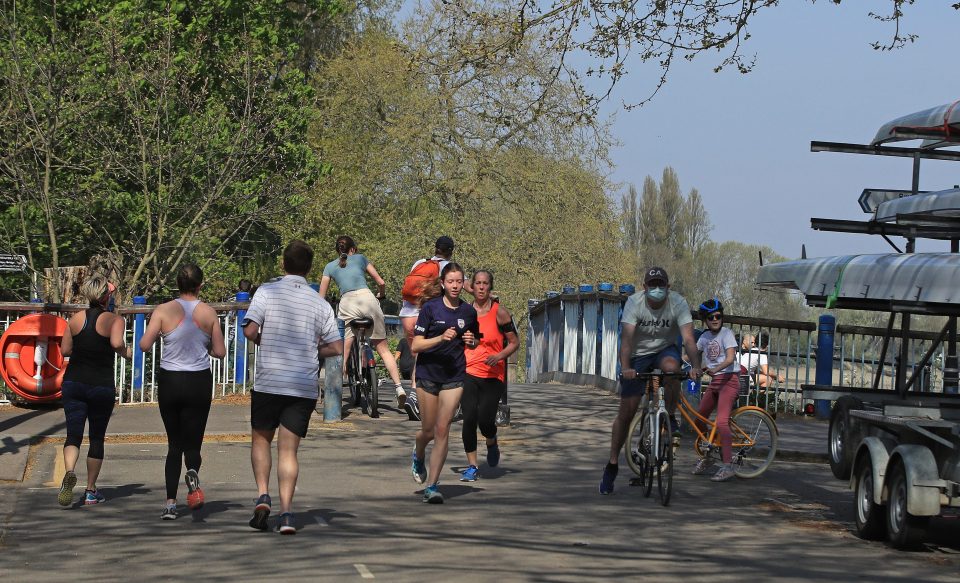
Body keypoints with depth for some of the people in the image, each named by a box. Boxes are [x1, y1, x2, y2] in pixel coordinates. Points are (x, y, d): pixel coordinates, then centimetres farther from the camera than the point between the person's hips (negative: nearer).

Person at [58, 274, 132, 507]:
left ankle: (69, 472, -32)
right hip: (102, 386, -2)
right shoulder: (114, 320, -8)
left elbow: (65, 350, 7)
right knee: (97, 437, 12)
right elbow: (117, 343, -26)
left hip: (74, 381, 2)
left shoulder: (76, 319, 3)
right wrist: (127, 353, -6)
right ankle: (91, 491, 17)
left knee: (73, 434, -2)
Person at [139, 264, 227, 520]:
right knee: (192, 443, 7)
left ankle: (170, 502, 6)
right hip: (199, 383, 0)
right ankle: (193, 473, -28)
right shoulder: (209, 313, -2)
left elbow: (144, 345, -9)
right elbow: (220, 352, 1)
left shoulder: (164, 311, -5)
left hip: (169, 382, 0)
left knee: (174, 444, 13)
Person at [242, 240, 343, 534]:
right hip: (305, 386, 1)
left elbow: (250, 331, -13)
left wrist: (265, 341, 9)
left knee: (260, 439, 18)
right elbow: (336, 348, 3)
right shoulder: (320, 303, 5)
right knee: (288, 450, 5)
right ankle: (286, 512, -7)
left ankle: (263, 496, -1)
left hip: (268, 381, -1)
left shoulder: (267, 291, -3)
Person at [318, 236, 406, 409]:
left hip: (347, 304, 0)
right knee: (383, 348, 6)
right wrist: (380, 296, 38)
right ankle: (399, 387, -4)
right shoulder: (360, 258, 21)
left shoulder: (330, 266, 22)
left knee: (343, 353, 3)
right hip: (367, 299, 0)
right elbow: (381, 283, 19)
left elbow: (321, 297, 17)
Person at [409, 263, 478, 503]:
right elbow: (415, 345, -9)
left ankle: (432, 486, -2)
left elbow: (474, 342, 21)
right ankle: (418, 456, 41)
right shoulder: (431, 307, -6)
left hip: (454, 376, 1)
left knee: (442, 431, -6)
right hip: (428, 373, -1)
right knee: (429, 431, 5)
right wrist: (440, 338, -24)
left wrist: (471, 341, -3)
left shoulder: (468, 311, 4)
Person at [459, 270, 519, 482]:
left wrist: (499, 356, -15)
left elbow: (515, 343, 1)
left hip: (493, 375, -2)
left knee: (485, 420, -10)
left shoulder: (499, 312, -1)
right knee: (469, 419, -8)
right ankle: (472, 467, 4)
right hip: (468, 373, 2)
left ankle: (492, 444, 27)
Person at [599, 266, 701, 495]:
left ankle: (671, 419, -15)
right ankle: (612, 464, 10)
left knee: (671, 367, -38)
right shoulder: (634, 302, -22)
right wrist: (625, 368, -47)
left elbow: (688, 338, -29)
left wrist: (696, 366, -46)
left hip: (665, 349, 0)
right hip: (639, 354, 0)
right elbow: (626, 338, -31)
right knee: (626, 413, -4)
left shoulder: (678, 303, -21)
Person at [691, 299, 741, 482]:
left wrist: (715, 369, -36)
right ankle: (705, 458, 25)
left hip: (729, 379, -7)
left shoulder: (726, 333, -8)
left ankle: (728, 465, -22)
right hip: (714, 381, 8)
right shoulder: (705, 336, 12)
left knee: (721, 422, -20)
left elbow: (730, 358, -20)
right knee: (699, 420, 8)